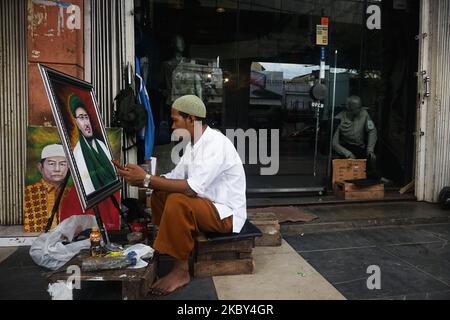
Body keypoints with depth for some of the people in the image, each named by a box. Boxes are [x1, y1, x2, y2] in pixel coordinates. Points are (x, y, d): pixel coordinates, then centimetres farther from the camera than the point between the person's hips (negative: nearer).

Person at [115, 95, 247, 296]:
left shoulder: (216, 144, -23)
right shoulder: (194, 143, 6)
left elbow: (193, 188, -32)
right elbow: (174, 177, 7)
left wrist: (147, 179, -28)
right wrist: (140, 179, -8)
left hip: (226, 213, -9)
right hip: (207, 204, 9)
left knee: (177, 202, -30)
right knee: (159, 193, 7)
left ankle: (181, 270, -13)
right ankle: (166, 246, 9)